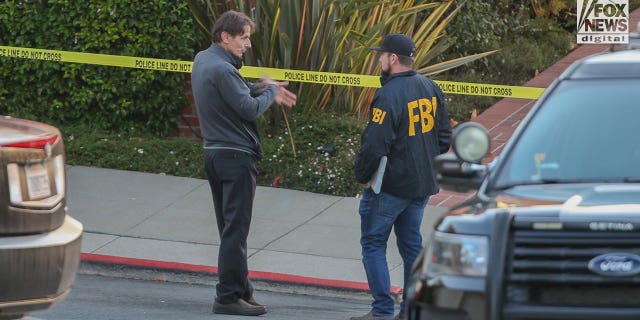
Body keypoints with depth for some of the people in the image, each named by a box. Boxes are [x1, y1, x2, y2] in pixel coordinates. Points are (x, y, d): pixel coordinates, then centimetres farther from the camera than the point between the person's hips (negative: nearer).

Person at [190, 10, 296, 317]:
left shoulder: (202, 60, 10)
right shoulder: (221, 70, -20)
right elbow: (250, 108, -19)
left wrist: (260, 88, 4)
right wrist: (271, 91, -2)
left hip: (214, 153, 10)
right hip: (236, 155, -10)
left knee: (229, 228, 14)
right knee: (236, 230, -7)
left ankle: (241, 291, 21)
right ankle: (229, 296, -6)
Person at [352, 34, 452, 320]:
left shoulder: (388, 96, -20)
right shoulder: (431, 89, 6)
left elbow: (374, 145, -23)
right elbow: (444, 135, 15)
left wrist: (363, 176, -8)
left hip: (389, 186, -8)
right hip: (423, 184, 8)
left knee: (373, 243, 2)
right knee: (411, 243, 16)